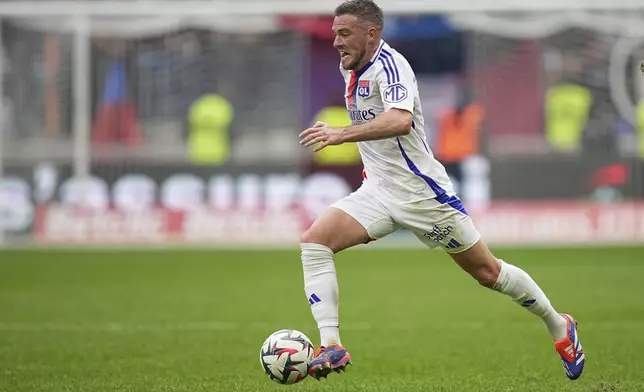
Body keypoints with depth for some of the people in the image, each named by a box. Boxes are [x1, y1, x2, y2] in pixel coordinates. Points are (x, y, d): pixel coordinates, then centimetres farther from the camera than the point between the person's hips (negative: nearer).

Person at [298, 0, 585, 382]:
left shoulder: (389, 64, -20)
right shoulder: (351, 68, 7)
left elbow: (400, 121, -39)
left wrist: (341, 134, -48)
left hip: (421, 191, -8)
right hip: (377, 191, 8)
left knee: (487, 271, 5)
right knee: (315, 241, -16)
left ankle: (559, 325, 27)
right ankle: (331, 347, -20)